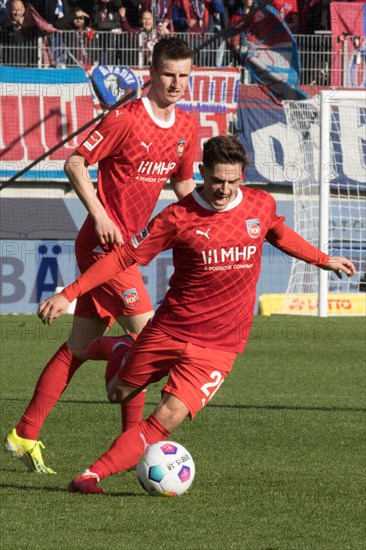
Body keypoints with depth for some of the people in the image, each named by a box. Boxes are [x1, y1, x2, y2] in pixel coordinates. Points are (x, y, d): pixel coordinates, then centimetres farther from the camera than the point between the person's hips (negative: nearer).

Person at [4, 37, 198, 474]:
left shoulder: (186, 128, 9)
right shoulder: (125, 119, -15)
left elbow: (182, 183, 23)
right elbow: (75, 163, -11)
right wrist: (99, 215, -19)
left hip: (124, 244, 8)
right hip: (104, 241, -8)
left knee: (80, 345, 9)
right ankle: (132, 441, -1)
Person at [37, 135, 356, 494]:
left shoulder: (261, 205, -2)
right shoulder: (179, 217, -11)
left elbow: (279, 234, 23)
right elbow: (124, 257, -9)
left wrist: (323, 260, 33)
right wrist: (68, 294, -15)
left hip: (218, 346, 0)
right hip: (168, 330, 0)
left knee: (167, 419, -18)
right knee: (119, 393, 18)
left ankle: (92, 476, -16)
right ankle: (120, 351, 53)